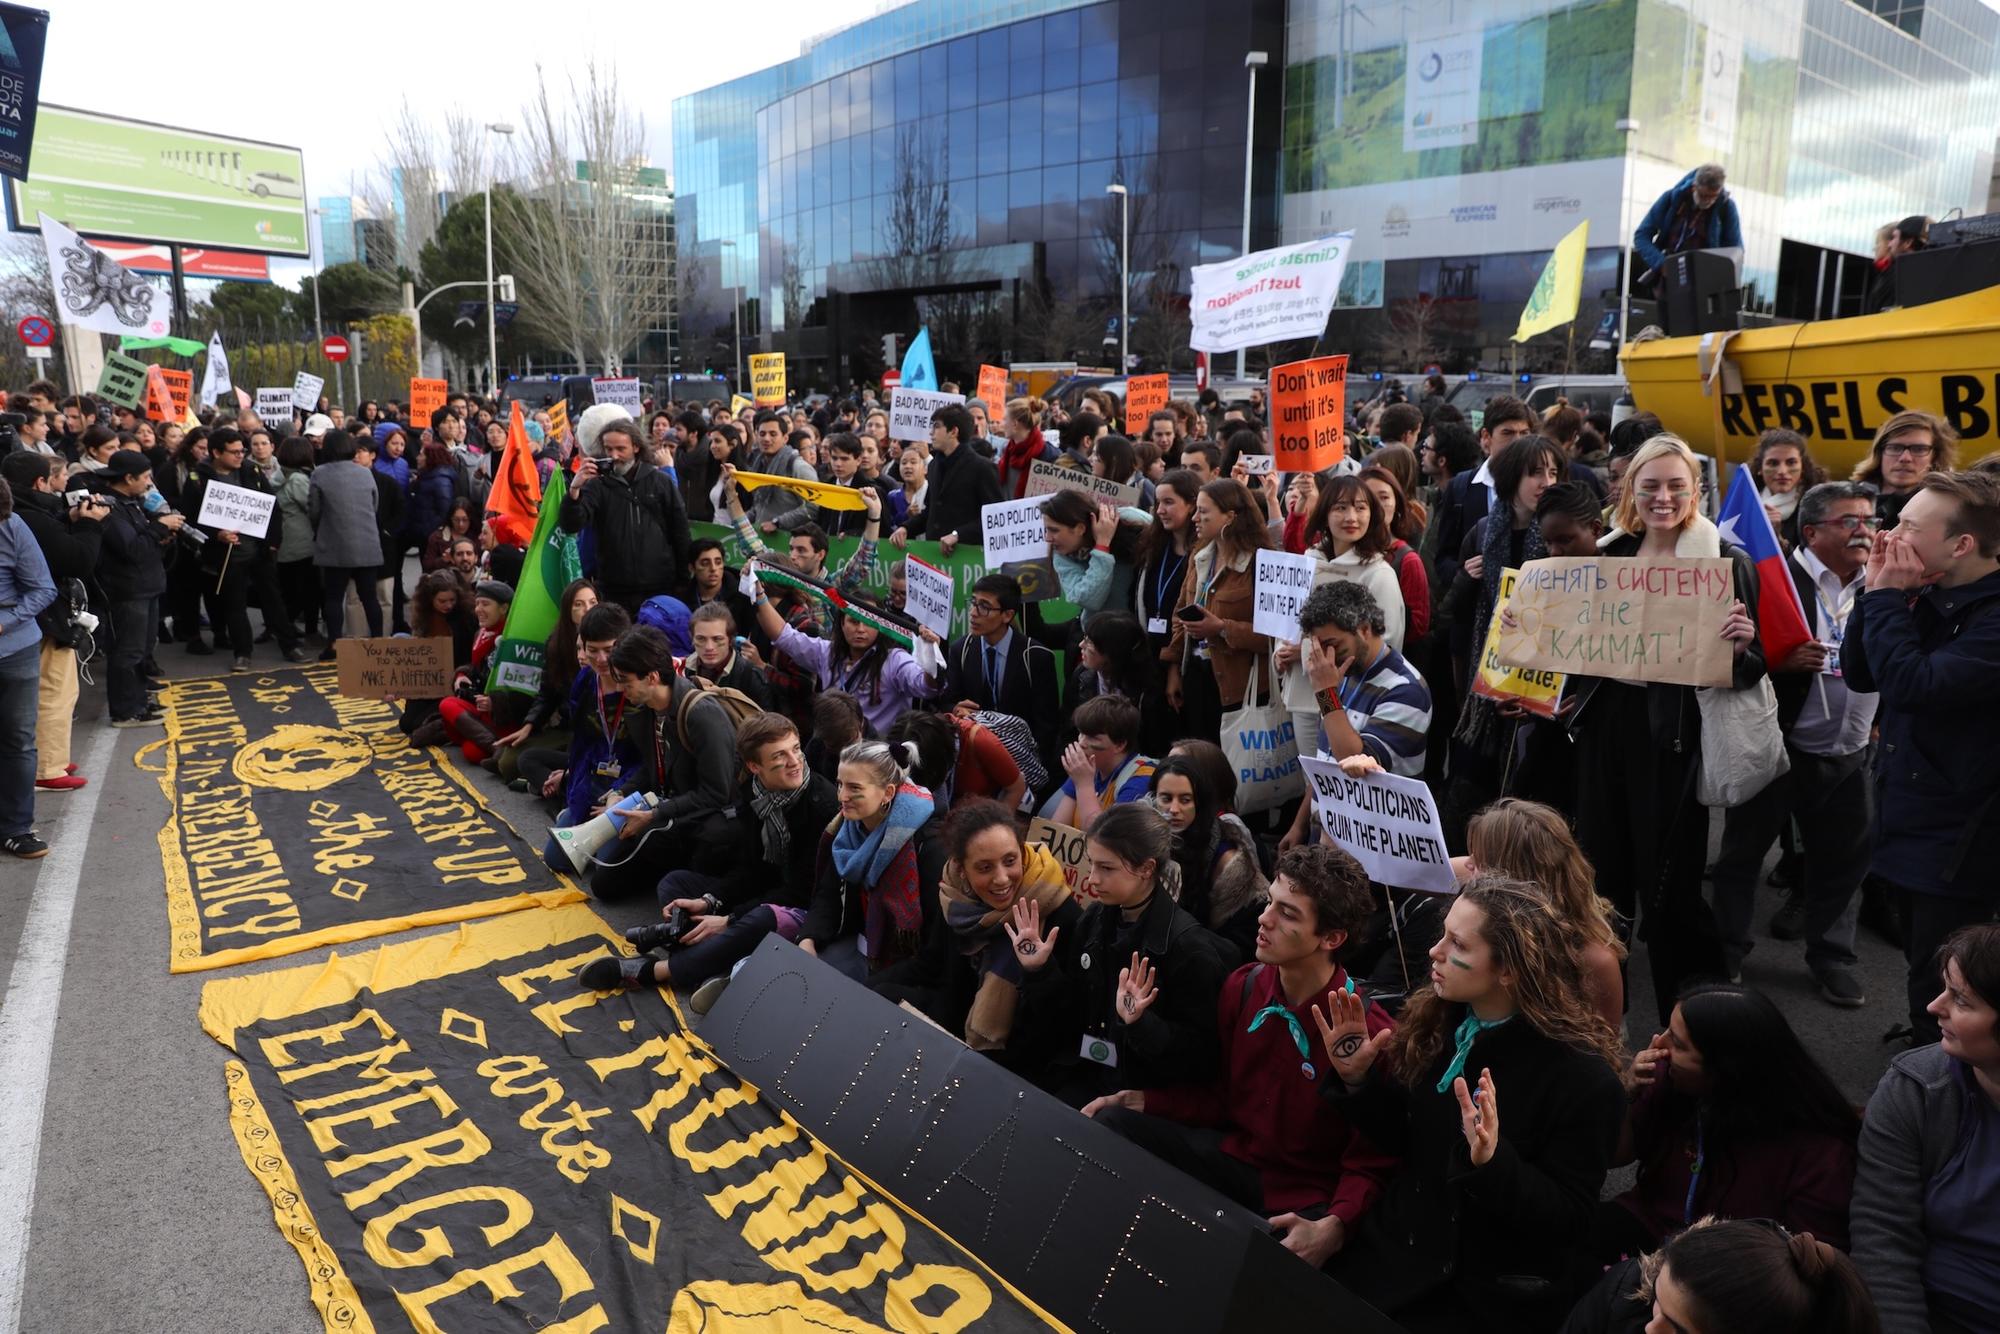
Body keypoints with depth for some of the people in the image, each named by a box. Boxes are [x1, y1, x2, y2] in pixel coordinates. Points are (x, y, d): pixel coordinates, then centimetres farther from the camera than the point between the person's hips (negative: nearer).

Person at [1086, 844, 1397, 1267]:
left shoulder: (1368, 1033, -23)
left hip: (1304, 1202, -6)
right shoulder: (1243, 986, -3)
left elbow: (1371, 1166, -15)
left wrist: (1333, 1228, -33)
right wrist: (1139, 1101, -1)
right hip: (1234, 1156, 6)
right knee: (1111, 1124, -9)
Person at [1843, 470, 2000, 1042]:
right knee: (1923, 975, 23)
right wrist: (1877, 593, -5)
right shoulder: (1928, 598, 4)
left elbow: (1911, 684, -31)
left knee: (1941, 1003, 0)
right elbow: (1859, 674, 6)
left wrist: (1887, 599, -19)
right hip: (1908, 822, 8)